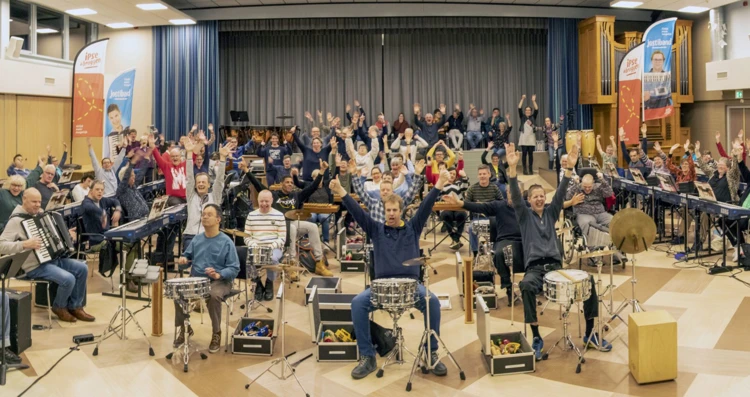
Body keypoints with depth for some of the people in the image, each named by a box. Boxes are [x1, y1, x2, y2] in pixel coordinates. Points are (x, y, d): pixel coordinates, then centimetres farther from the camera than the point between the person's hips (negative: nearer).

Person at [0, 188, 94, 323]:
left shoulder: (40, 214, 12)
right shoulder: (16, 220, -14)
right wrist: (25, 244, -32)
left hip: (53, 258, 8)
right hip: (35, 266, -8)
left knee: (82, 268, -8)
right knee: (68, 279, -27)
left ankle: (75, 306, 5)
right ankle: (59, 307, 4)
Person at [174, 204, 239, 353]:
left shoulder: (226, 242, -8)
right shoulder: (197, 239, 9)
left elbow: (234, 268, -13)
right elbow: (188, 256, 22)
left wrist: (218, 275, -30)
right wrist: (183, 260, -3)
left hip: (219, 281, -5)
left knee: (213, 295, -36)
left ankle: (216, 334, -14)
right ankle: (184, 328, 4)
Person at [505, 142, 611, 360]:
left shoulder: (551, 212, 17)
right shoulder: (524, 214, 8)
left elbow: (561, 193, 3)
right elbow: (515, 195, -9)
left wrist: (569, 167, -13)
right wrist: (512, 167, -25)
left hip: (556, 264, 4)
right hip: (534, 267, -3)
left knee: (588, 280, -19)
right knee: (527, 285, -37)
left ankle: (590, 334, -5)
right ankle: (537, 337, -28)